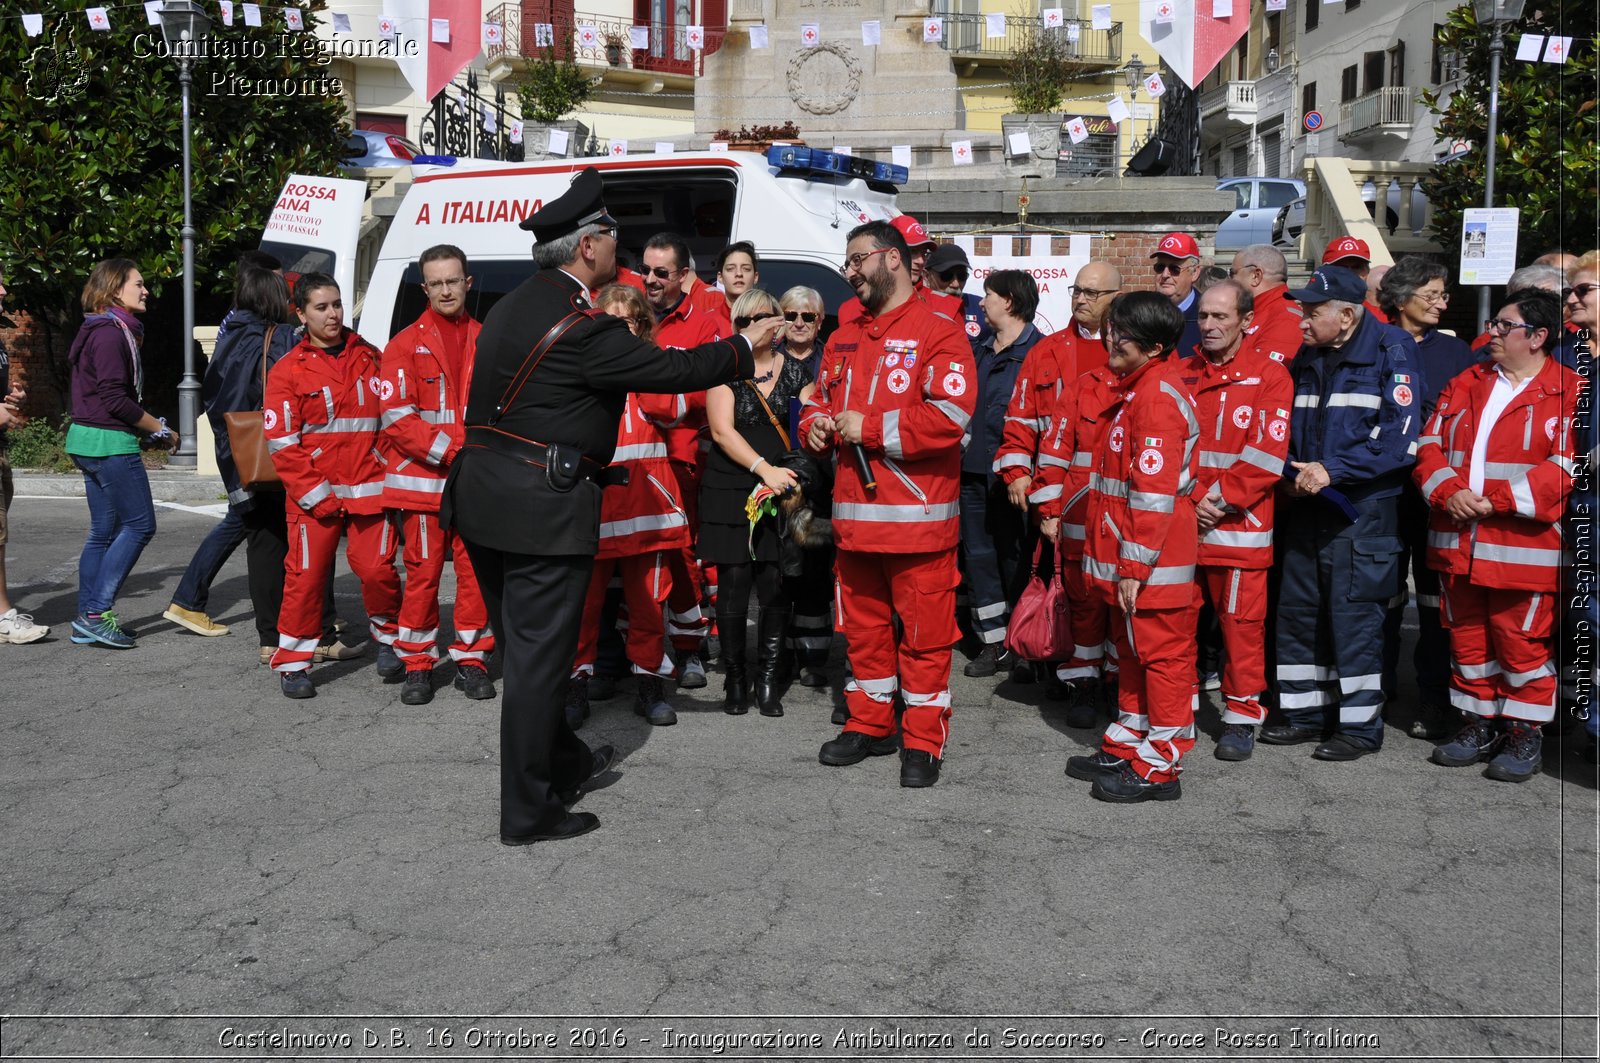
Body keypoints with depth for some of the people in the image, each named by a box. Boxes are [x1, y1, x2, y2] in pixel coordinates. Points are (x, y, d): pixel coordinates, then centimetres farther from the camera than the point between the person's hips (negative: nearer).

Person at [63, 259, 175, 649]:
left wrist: (148, 428, 9)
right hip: (110, 443, -10)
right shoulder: (110, 333, -14)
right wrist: (160, 430, -10)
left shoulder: (105, 331, 17)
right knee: (139, 525, -5)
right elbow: (114, 398, -19)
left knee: (104, 531, 11)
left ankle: (86, 621, 15)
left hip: (90, 441, 10)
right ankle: (96, 613, -4)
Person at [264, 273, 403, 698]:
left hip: (369, 488, 2)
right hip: (314, 496, -1)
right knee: (306, 576, -1)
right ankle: (292, 663, 11)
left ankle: (388, 636, 22)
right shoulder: (288, 370, 3)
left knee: (376, 568, -4)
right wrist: (315, 494, -8)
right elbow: (281, 443, -1)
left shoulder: (369, 358, 11)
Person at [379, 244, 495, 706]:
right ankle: (417, 664, 13)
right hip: (423, 478, -2)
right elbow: (395, 417, -5)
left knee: (476, 571, 4)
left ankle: (471, 659, 17)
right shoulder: (406, 344, 2)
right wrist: (449, 451, -14)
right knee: (422, 573, 1)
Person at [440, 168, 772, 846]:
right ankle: (528, 813, 10)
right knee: (538, 657, 0)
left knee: (524, 647, 19)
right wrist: (745, 345, 4)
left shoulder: (513, 308, 11)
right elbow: (673, 370, -11)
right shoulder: (584, 327, -18)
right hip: (543, 508, -9)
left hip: (484, 499, 10)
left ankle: (563, 761, 38)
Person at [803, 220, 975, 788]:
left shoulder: (939, 332, -7)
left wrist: (870, 427, -16)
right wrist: (817, 425, 4)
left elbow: (950, 416, -19)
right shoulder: (843, 339, 18)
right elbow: (819, 400, 28)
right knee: (863, 628, 15)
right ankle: (868, 725, 29)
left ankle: (923, 742, 11)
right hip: (853, 514, 7)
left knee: (925, 634, 1)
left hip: (918, 516, -7)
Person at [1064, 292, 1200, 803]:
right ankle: (1126, 748, 31)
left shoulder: (1157, 397, -18)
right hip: (1127, 559, 10)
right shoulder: (1140, 388, 14)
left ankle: (1159, 767, 9)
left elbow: (1154, 495, -22)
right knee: (1133, 652, 18)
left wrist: (1134, 567, -20)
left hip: (1150, 565, -10)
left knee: (1162, 656, 0)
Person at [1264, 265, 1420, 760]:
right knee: (1297, 610, 11)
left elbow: (1401, 438, -16)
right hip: (1307, 507, 7)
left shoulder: (1390, 352, -9)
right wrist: (1294, 473, -1)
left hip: (1362, 511, -7)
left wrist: (1333, 471, -19)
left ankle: (1361, 724, 10)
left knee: (1353, 615, -3)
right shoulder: (1308, 358, 11)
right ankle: (1306, 713, 24)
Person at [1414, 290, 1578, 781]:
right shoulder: (1466, 385, 13)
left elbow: (1566, 466, -13)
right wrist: (1448, 491, -10)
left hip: (1523, 549, -5)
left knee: (1521, 642, 1)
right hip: (1458, 542, 6)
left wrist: (1496, 501, -19)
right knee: (1466, 638, 13)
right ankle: (1479, 725, 27)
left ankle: (1523, 733, 17)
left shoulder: (1569, 392, -4)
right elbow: (1430, 444, 8)